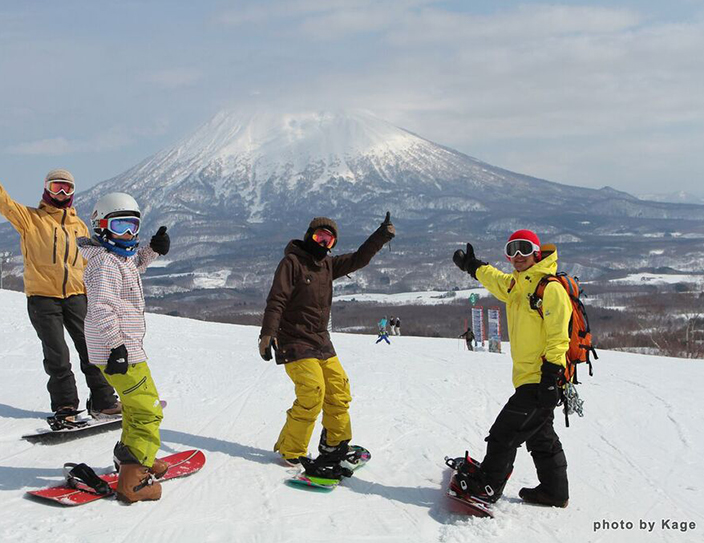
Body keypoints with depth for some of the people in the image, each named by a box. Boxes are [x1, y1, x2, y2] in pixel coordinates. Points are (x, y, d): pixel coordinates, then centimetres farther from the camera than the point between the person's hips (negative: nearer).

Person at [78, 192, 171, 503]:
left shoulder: (119, 257, 13)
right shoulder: (105, 262, -17)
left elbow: (134, 265, 38)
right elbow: (102, 307, -25)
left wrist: (153, 249, 22)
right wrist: (116, 345, -26)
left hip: (125, 347, 11)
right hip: (119, 351, -11)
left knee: (134, 405, 27)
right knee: (147, 411, -9)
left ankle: (131, 456, 43)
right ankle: (132, 481, -9)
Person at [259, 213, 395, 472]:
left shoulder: (328, 264, 12)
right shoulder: (292, 262, -9)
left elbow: (357, 259, 15)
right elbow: (276, 300, -16)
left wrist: (382, 236, 4)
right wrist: (267, 333, -25)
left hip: (321, 342, 8)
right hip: (295, 342, -8)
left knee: (338, 389, 6)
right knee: (313, 392, -16)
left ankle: (335, 445, 23)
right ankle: (290, 451, -1)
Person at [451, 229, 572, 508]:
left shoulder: (551, 288, -15)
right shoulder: (515, 285, 11)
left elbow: (558, 338, -19)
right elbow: (492, 277, 36)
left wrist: (551, 378, -23)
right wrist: (471, 265, 45)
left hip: (540, 381, -9)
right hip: (527, 379, 9)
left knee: (505, 433, -5)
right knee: (541, 438, 17)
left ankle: (487, 485, 6)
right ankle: (554, 492, 28)